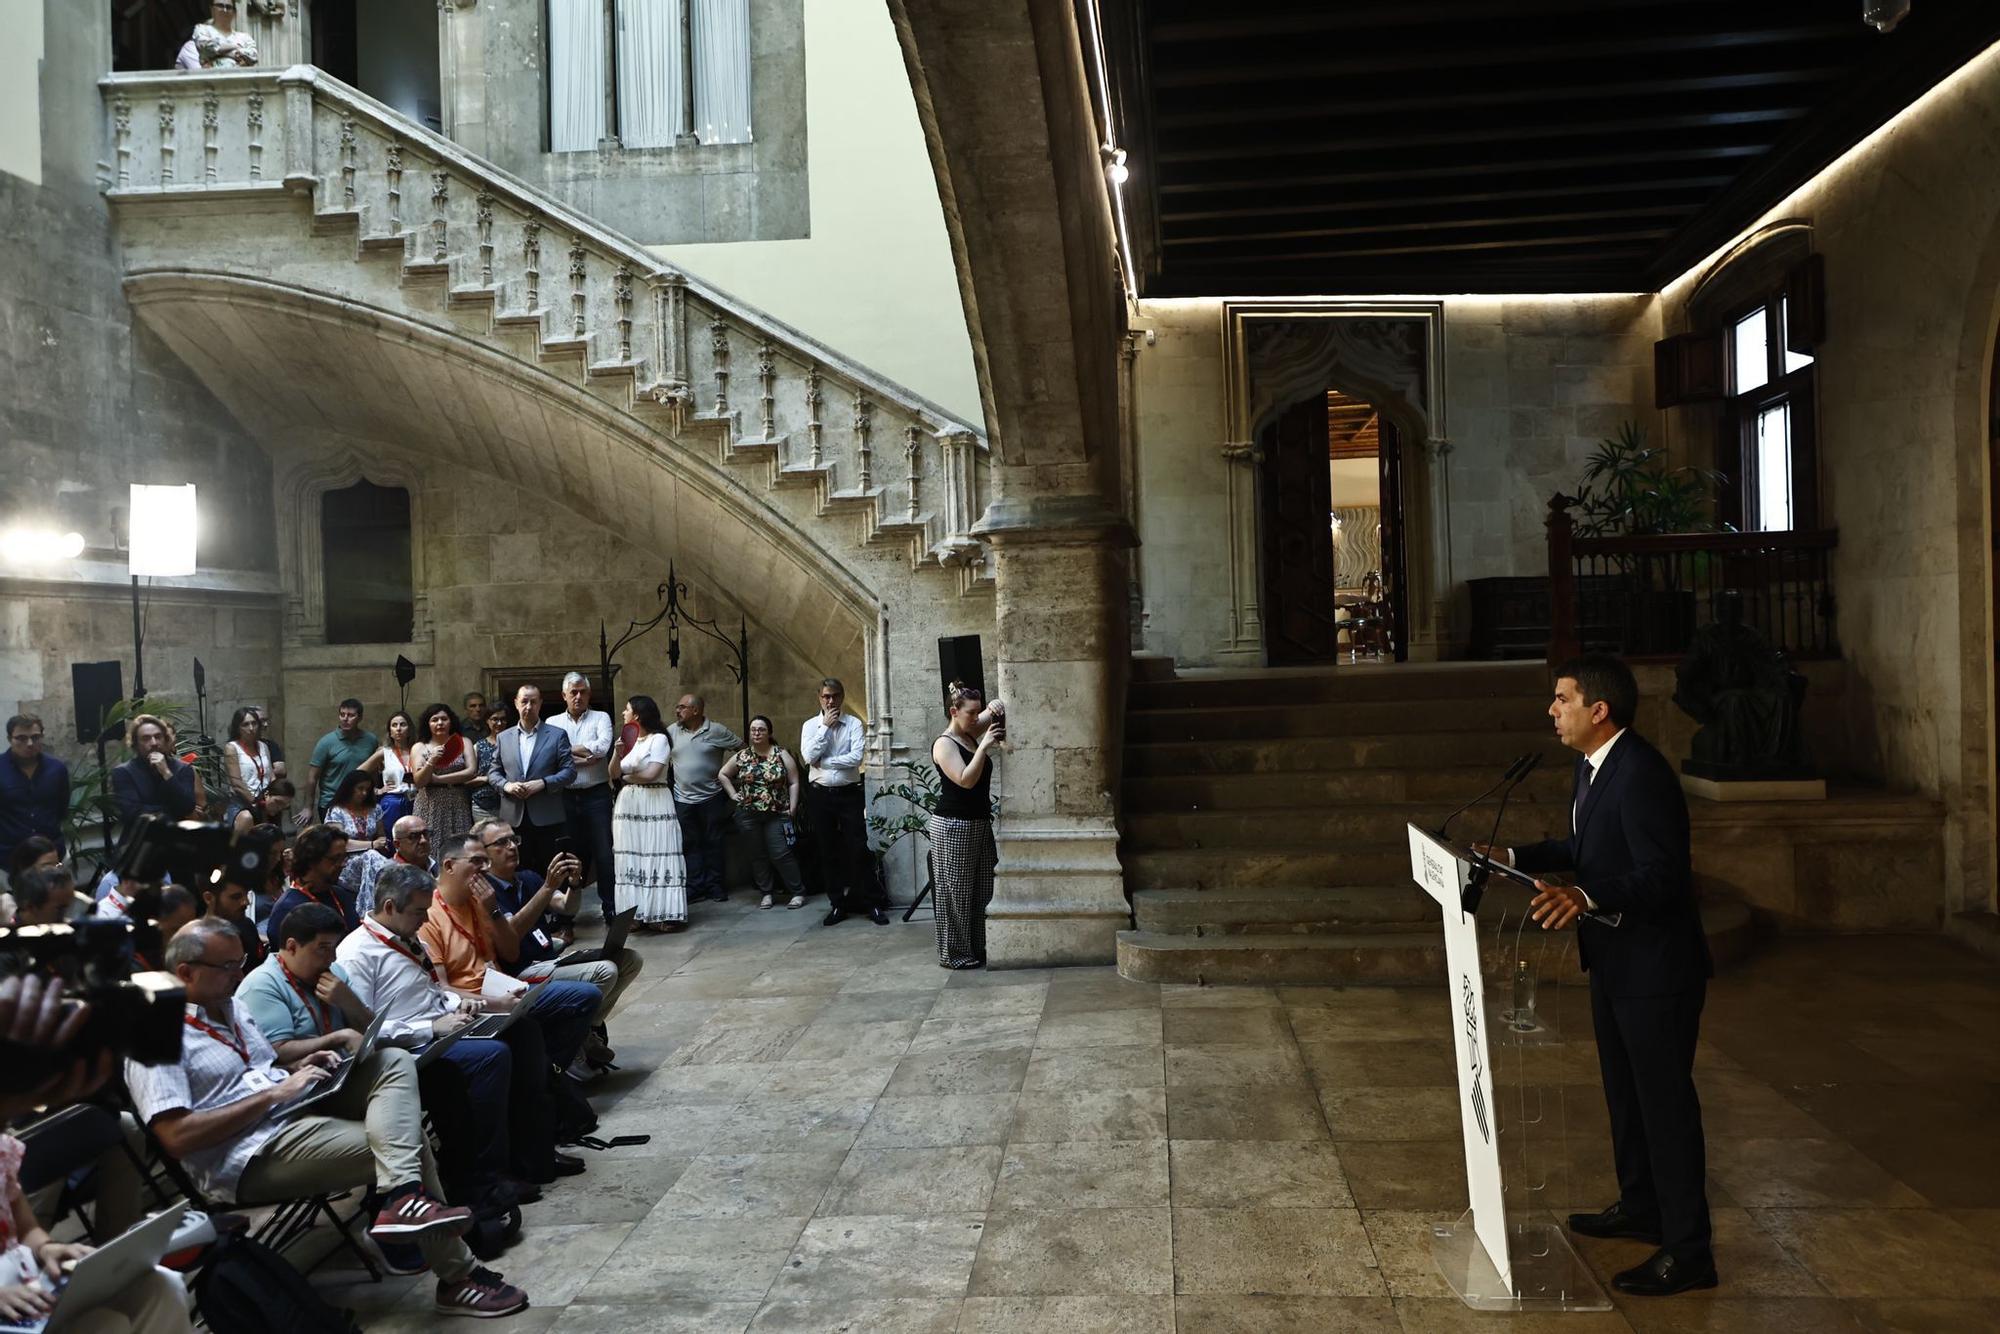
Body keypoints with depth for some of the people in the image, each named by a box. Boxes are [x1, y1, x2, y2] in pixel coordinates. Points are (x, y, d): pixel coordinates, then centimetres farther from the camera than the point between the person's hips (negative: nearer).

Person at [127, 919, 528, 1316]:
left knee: (394, 1061, -9)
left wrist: (296, 1073, 2)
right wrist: (274, 1093, -19)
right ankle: (457, 1278, -4)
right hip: (253, 1155, -9)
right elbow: (177, 1138, -21)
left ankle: (404, 1196, -28)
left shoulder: (232, 1006, 17)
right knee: (408, 1141, -15)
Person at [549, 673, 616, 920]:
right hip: (566, 796, 2)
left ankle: (610, 908, 5)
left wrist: (568, 750, -6)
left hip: (596, 795, -2)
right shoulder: (553, 723, 10)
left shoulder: (601, 718, 5)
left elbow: (603, 747, -13)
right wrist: (584, 757, -11)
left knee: (604, 853, -2)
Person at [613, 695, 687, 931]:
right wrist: (618, 754, -6)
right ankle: (635, 913, 4)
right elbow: (614, 773, 11)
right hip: (629, 804, 7)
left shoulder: (658, 739, -4)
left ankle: (662, 914, -5)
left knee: (656, 856, -6)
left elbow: (651, 773, -13)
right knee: (631, 858, 3)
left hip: (654, 804, -6)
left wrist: (627, 775, 1)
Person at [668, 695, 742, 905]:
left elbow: (743, 749, 0)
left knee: (714, 843, 5)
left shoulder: (716, 731, -5)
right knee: (690, 845, 5)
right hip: (683, 799, 3)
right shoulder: (672, 731, 4)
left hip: (712, 798, -2)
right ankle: (695, 886, 11)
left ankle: (714, 885, 14)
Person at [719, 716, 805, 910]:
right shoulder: (741, 756, 5)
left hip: (776, 814, -3)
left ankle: (798, 893, 0)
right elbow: (722, 775, 18)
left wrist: (792, 808, -6)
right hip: (749, 815, 3)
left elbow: (793, 782, 0)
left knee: (780, 854, -8)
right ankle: (766, 894, 17)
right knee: (758, 855, 7)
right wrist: (733, 794, 8)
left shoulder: (781, 754, -1)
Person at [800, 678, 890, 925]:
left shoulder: (854, 724, -1)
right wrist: (825, 727, -11)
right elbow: (809, 756, -10)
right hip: (819, 795, 3)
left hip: (849, 793, -2)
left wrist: (824, 761, -11)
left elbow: (856, 757, -15)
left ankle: (874, 904, 4)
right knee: (827, 852, 8)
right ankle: (837, 904, 19)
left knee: (858, 849, -3)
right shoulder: (810, 726, 6)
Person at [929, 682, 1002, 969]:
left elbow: (991, 711, 18)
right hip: (953, 826, -8)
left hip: (980, 824, 8)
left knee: (982, 892, 10)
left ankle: (977, 949, 18)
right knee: (955, 892, -1)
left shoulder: (971, 735, 9)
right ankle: (954, 955, 6)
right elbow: (966, 780, -23)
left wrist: (995, 709, -6)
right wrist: (985, 746, -23)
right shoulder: (944, 744, -13)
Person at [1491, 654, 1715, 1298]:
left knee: (1665, 1100, 0)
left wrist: (1586, 898, -42)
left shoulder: (1641, 776, -26)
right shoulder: (1594, 764, 5)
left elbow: (1660, 876, -30)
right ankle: (1639, 1207, 40)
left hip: (1656, 968, -10)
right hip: (1614, 961, 10)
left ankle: (1687, 1251, 13)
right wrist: (1516, 857, 14)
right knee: (1624, 1091, 22)